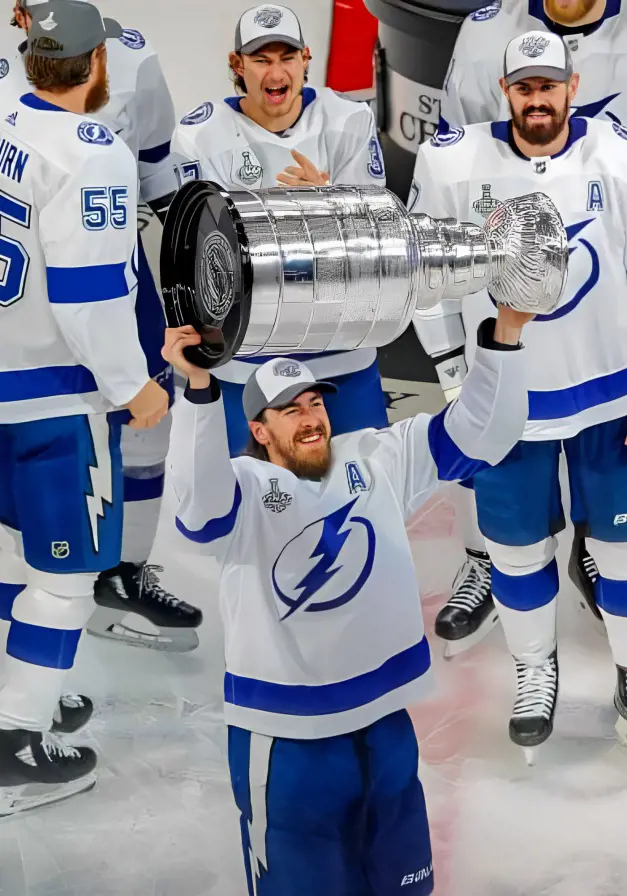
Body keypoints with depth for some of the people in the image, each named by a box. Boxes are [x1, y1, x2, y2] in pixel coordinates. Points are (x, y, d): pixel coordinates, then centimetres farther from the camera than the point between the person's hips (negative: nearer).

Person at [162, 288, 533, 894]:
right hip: (286, 737, -4)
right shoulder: (243, 488, -10)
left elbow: (481, 431, 0)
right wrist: (199, 385, -49)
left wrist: (504, 335, -16)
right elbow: (201, 500, -34)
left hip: (383, 722, 5)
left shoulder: (377, 460, 4)